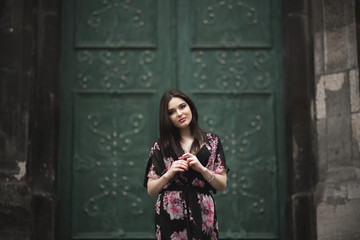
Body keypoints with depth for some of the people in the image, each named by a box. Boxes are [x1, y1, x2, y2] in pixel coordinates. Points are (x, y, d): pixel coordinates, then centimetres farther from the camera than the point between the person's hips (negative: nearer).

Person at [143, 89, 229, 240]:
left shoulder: (212, 141, 7)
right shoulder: (161, 146, 5)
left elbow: (222, 185, 4)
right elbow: (151, 191, 4)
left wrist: (201, 169, -12)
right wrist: (169, 174, -13)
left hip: (203, 214, 1)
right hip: (170, 215, -1)